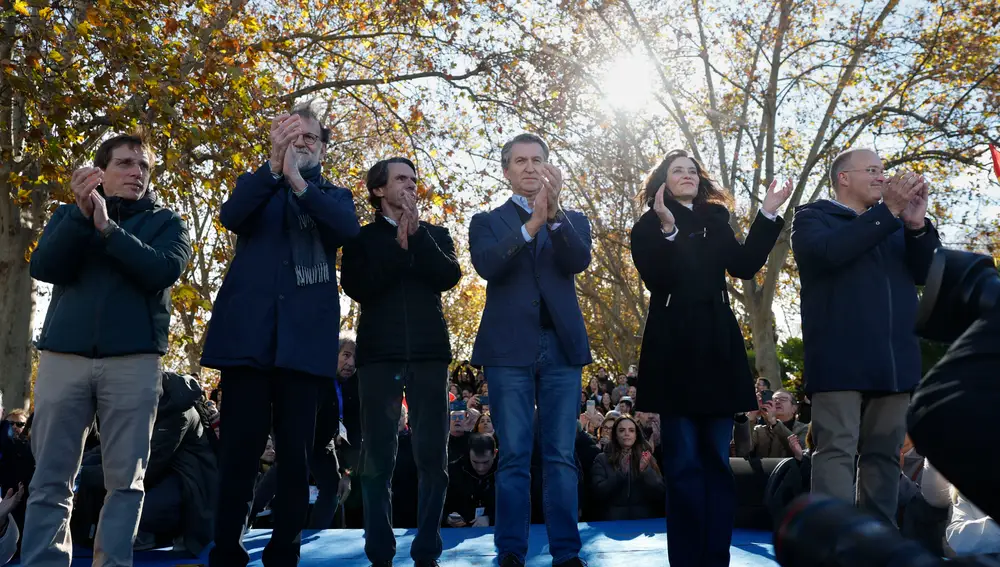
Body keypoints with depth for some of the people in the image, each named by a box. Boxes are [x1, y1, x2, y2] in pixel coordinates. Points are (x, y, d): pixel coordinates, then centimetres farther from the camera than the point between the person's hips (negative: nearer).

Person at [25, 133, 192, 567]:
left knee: (125, 478, -2)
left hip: (133, 359, -1)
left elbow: (164, 271, -7)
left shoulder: (165, 222, 12)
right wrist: (82, 214, -13)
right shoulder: (69, 214, 16)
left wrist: (108, 228, -13)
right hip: (64, 354, 2)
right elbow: (43, 267, -1)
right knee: (50, 477, 0)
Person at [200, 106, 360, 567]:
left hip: (304, 337, 0)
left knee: (295, 453, 1)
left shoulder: (334, 196, 16)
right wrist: (274, 165, -20)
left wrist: (298, 182, -20)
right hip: (249, 331, 0)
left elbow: (349, 228, -7)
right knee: (240, 450, -1)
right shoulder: (257, 185, 17)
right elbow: (230, 215, -6)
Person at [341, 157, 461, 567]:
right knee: (378, 458, -2)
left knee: (433, 456, -1)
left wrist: (417, 234, -7)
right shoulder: (362, 238, 11)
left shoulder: (435, 234, 16)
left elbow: (450, 276, -2)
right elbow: (356, 287, -6)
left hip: (429, 353, 1)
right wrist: (399, 245, -9)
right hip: (379, 354, -1)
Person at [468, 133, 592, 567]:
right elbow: (486, 265, -10)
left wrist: (554, 214, -23)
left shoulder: (573, 220, 14)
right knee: (514, 457, 0)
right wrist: (531, 223, -22)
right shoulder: (487, 221, 10)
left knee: (561, 456, 2)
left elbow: (579, 260, -7)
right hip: (509, 348, -1)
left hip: (562, 347, 1)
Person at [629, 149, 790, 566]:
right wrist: (667, 230, -23)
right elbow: (655, 280, -12)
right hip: (674, 348, -4)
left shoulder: (715, 222, 15)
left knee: (717, 458, 6)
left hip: (717, 347, 4)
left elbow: (745, 266, 1)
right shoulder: (648, 227, 3)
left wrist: (767, 215, -4)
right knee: (684, 461, -4)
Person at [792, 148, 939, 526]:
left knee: (884, 454, 6)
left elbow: (927, 272, 11)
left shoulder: (895, 223, 23)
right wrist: (888, 211, -13)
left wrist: (917, 223, -5)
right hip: (840, 360, -5)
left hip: (894, 361, 5)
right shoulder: (813, 216, 7)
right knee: (837, 451, -8)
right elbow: (829, 251, -14)